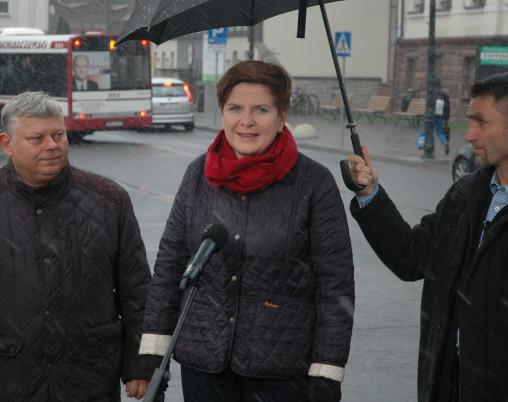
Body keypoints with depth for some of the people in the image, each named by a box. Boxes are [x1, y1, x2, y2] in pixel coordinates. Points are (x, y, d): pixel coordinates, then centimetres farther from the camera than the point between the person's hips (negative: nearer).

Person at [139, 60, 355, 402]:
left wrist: (326, 374, -9)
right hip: (201, 363, 3)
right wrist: (154, 350, 5)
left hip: (283, 372, -3)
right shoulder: (198, 174, 3)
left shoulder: (314, 183, -7)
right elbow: (169, 264, 8)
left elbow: (335, 286, -6)